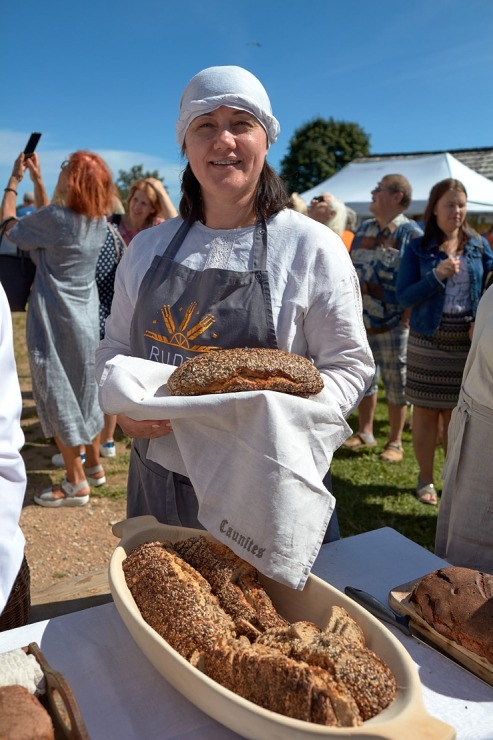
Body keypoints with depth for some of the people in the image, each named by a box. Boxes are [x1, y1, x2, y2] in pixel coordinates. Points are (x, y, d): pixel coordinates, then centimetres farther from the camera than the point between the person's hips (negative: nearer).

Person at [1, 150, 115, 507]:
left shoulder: (57, 218, -20)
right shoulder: (99, 221, 2)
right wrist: (37, 179, 18)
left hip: (55, 321, -7)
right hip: (86, 319, 7)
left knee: (59, 397, 1)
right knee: (85, 391, 17)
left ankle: (76, 482, 9)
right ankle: (94, 466, 29)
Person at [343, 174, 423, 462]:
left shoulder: (411, 233, -7)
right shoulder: (363, 229, 12)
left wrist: (406, 318, -15)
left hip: (394, 325, -6)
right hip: (361, 322, 6)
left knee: (396, 384, 5)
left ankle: (395, 442, 17)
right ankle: (365, 432, 29)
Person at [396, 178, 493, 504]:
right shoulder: (418, 248, -2)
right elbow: (404, 297, -8)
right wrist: (437, 275, -20)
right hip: (428, 342, -2)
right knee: (426, 412, 6)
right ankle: (425, 480, 21)